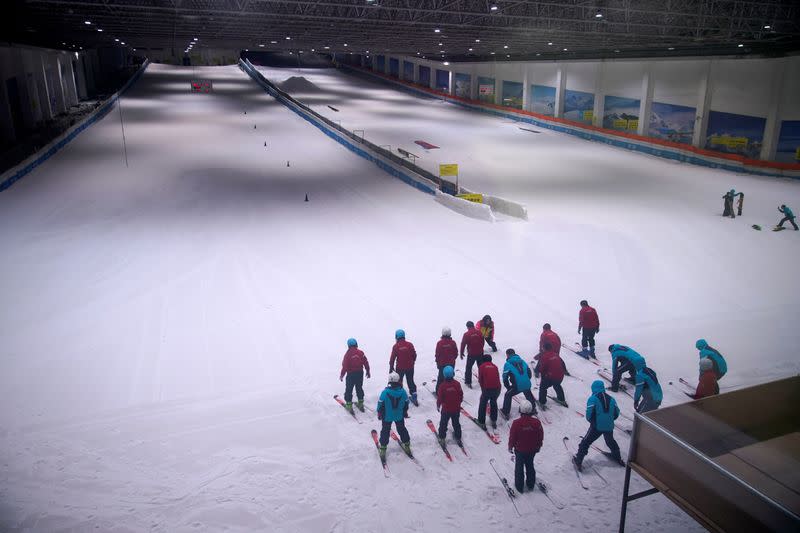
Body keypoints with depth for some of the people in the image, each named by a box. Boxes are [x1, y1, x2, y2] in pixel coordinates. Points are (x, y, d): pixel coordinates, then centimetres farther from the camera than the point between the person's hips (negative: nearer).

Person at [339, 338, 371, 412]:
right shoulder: (360, 352, -5)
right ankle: (361, 404, 27)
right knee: (359, 388, 20)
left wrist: (342, 375, -4)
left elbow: (345, 366, -15)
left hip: (351, 374, -4)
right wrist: (368, 371, 13)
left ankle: (349, 405, 10)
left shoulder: (348, 354, -16)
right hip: (360, 373, 4)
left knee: (349, 389, 9)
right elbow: (366, 362, 0)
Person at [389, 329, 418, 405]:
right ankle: (414, 397, 15)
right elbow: (414, 355, 2)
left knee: (399, 382, 15)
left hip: (400, 368, -2)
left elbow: (392, 358, -10)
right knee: (411, 381, 15)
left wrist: (391, 367, 1)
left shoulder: (396, 346, -13)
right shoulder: (410, 345, -6)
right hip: (410, 367, 3)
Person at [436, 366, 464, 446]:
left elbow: (440, 397, -13)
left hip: (446, 409, -2)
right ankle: (458, 438, 31)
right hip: (456, 409, 2)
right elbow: (461, 395, -2)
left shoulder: (442, 385, -21)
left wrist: (438, 405, 6)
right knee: (456, 423, 21)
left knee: (443, 424, 16)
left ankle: (442, 438, 24)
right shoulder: (457, 384, -14)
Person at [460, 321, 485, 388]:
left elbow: (463, 344, -8)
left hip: (471, 354, -4)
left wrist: (461, 353, 5)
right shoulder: (479, 332, -2)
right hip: (480, 353, 4)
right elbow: (483, 342, 10)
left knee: (468, 368, 9)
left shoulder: (466, 334, -13)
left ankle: (468, 382, 10)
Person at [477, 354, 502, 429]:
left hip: (487, 389, -3)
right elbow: (498, 377, 15)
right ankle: (494, 421, 35)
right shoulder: (495, 366, 16)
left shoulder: (482, 367, 7)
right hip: (497, 388, 3)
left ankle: (482, 422, 20)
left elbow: (480, 379, 6)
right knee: (494, 402, 27)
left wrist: (483, 388, 19)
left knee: (482, 404, 17)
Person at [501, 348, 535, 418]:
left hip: (517, 386, -5)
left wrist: (508, 387, 11)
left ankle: (506, 412, 19)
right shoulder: (522, 361, 14)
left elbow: (505, 377, -3)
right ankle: (533, 408, 49)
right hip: (527, 385, 5)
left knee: (508, 395, 18)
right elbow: (529, 372, 18)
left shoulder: (507, 364, -2)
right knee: (529, 395, 36)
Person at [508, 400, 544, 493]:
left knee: (519, 467, 14)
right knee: (530, 465, 23)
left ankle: (519, 486, 24)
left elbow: (512, 437, -14)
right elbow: (540, 436, -1)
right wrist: (538, 446, 16)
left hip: (519, 450, -3)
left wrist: (510, 446, 4)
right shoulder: (536, 422, -15)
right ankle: (531, 485, 36)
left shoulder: (516, 423, -25)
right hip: (532, 449, 3)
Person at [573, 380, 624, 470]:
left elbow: (589, 414, -15)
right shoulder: (611, 399, 5)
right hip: (609, 427, 5)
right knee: (611, 442, 30)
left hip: (596, 427, -5)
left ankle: (578, 461, 5)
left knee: (585, 442, 6)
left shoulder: (593, 399, -11)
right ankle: (618, 458, 46)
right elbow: (616, 413, 7)